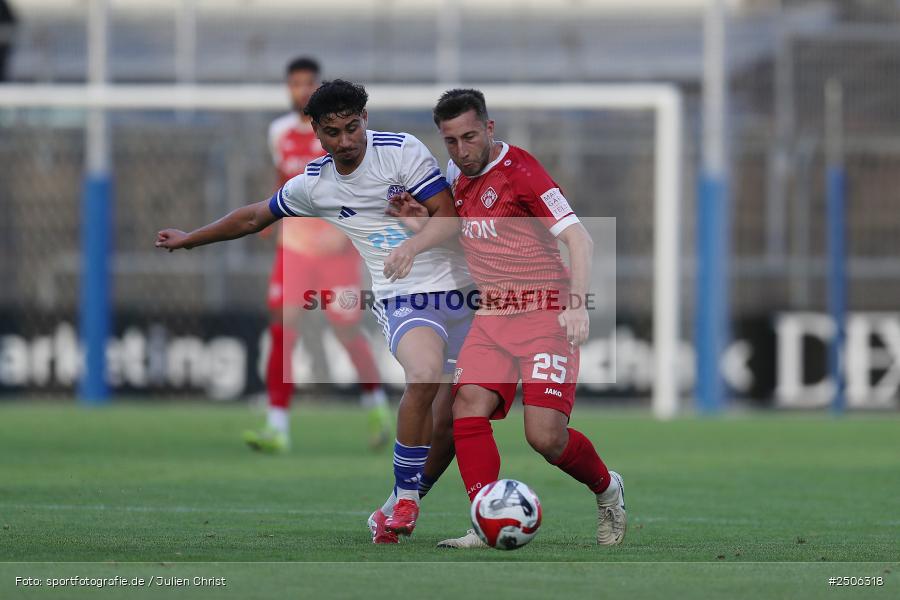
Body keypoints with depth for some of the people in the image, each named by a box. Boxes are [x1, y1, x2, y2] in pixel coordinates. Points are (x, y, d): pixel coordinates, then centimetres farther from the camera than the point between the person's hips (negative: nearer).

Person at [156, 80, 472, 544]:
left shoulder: (401, 150, -4)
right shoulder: (313, 184, 5)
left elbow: (450, 216, -7)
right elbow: (255, 217, 22)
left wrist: (413, 244, -26)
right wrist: (189, 240, 31)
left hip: (456, 286, 1)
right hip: (402, 298, -1)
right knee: (424, 377, -30)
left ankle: (405, 502, 19)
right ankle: (403, 501, -16)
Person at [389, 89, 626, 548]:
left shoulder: (520, 171, -13)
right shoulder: (455, 175, 10)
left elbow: (578, 237, -16)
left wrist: (577, 305, -28)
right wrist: (419, 223, 6)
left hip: (544, 316, -7)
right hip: (492, 317, 7)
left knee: (545, 436, -15)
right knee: (467, 408, -17)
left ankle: (607, 489, 16)